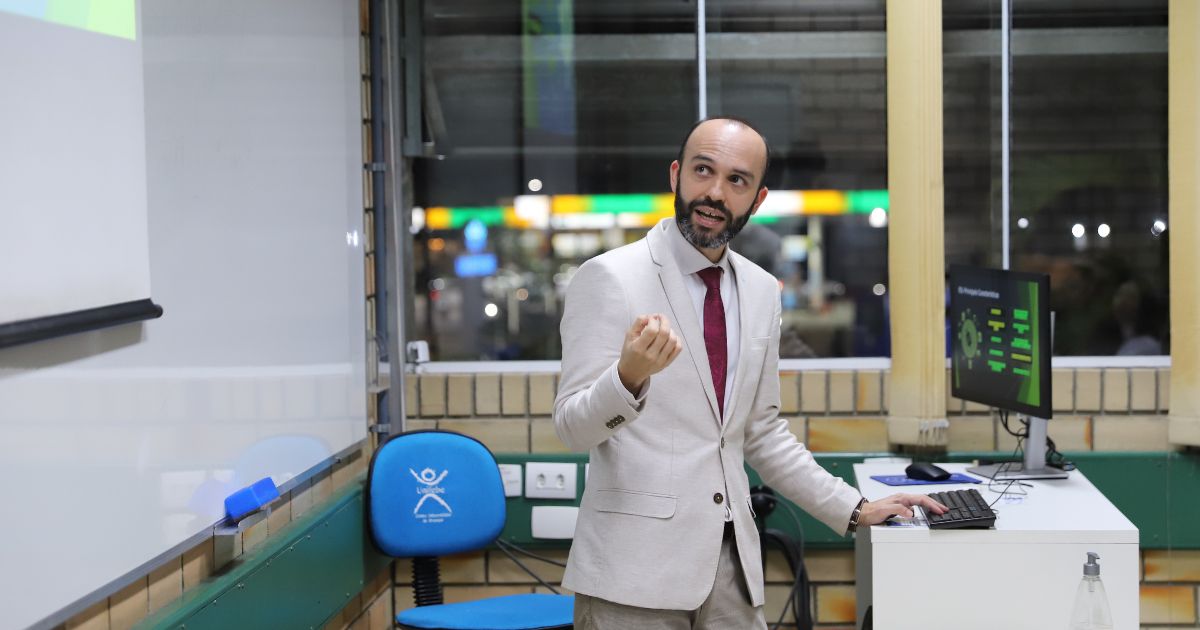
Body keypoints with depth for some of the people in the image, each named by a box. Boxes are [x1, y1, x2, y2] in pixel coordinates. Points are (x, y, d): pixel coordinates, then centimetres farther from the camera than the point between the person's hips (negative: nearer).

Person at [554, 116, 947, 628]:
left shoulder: (761, 292, 10)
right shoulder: (609, 278, -7)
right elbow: (573, 426, -11)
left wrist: (854, 510, 14)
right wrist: (630, 375, -29)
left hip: (731, 564, 5)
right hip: (636, 565, -5)